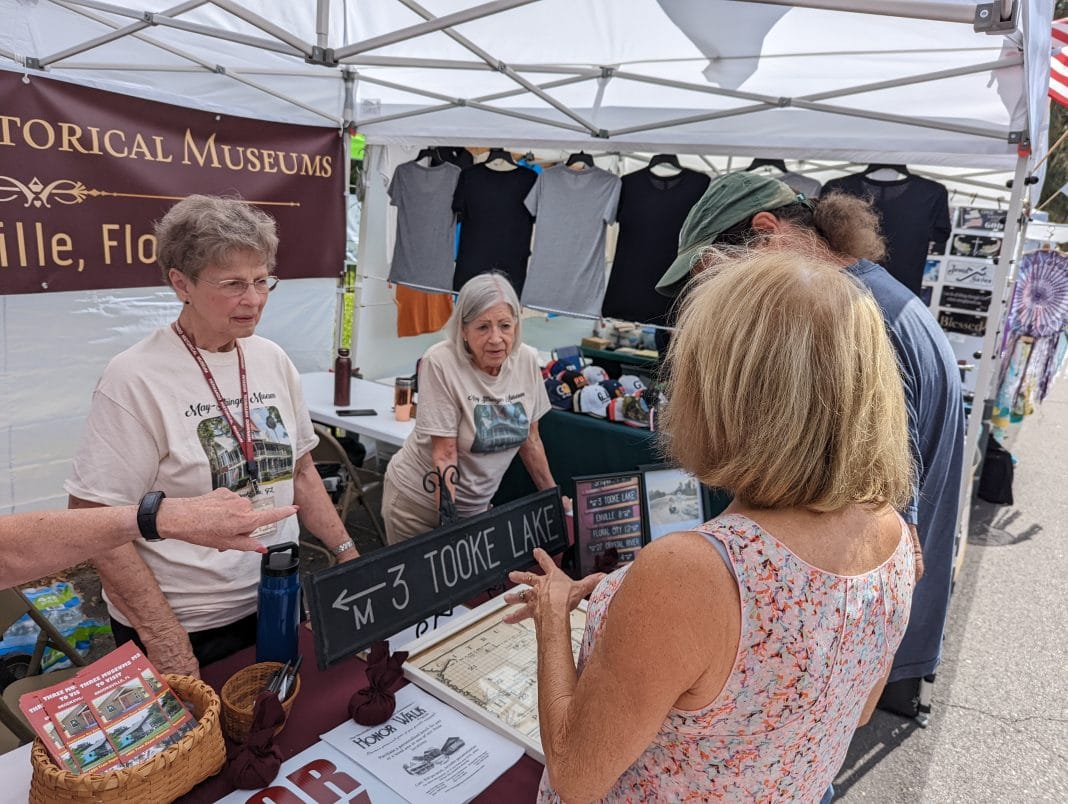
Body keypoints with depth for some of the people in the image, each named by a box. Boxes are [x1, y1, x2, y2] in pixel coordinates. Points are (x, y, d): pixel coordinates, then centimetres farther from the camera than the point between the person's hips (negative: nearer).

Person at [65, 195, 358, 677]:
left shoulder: (273, 360, -1)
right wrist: (166, 642, -18)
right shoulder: (135, 380, -18)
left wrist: (349, 555, 3)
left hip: (278, 605, 6)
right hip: (186, 628, -5)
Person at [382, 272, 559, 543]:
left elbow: (530, 438, 3)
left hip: (477, 505, 4)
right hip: (420, 501, -4)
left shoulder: (527, 360, -9)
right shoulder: (440, 363, -24)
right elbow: (444, 455, -22)